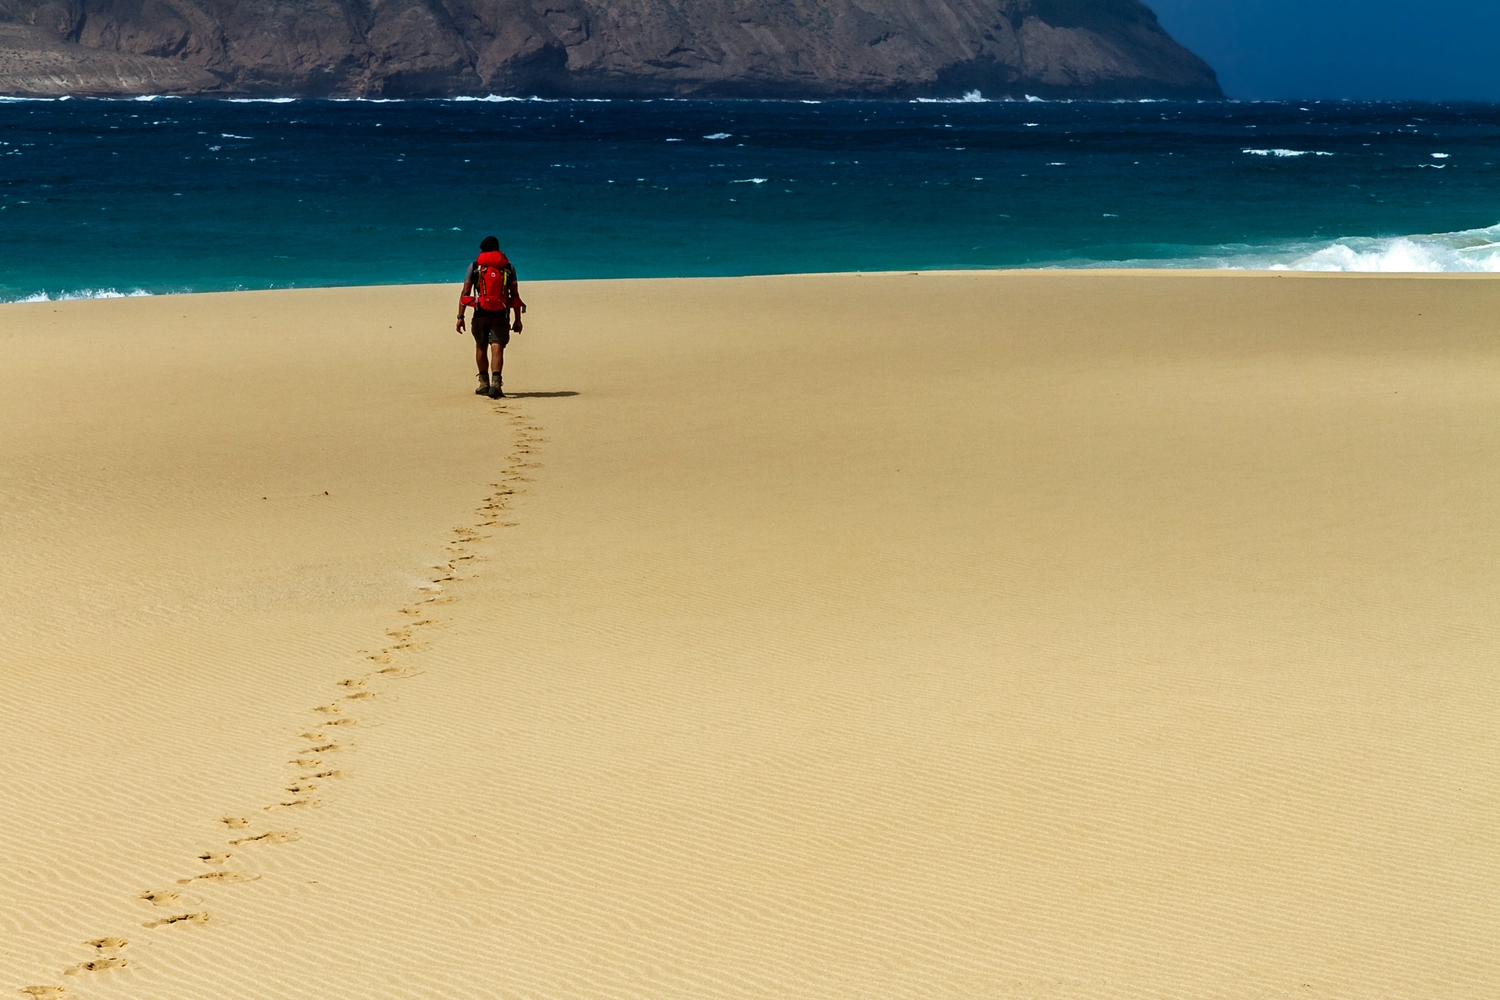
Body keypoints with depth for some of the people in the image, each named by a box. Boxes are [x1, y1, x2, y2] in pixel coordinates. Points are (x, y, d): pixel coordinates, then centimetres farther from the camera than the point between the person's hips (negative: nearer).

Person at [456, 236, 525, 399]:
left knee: (481, 347, 18)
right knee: (497, 348, -7)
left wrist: (460, 316, 0)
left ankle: (484, 383, 23)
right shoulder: (508, 267, 8)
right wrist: (517, 319, 8)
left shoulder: (475, 266, 6)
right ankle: (496, 383, -24)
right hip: (501, 314, 0)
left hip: (481, 313, 0)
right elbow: (515, 295, 5)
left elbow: (465, 293, -1)